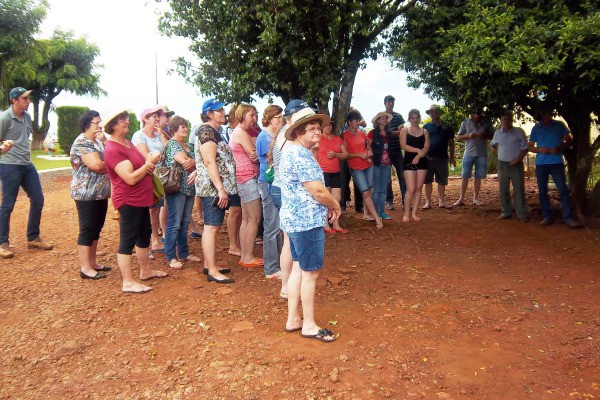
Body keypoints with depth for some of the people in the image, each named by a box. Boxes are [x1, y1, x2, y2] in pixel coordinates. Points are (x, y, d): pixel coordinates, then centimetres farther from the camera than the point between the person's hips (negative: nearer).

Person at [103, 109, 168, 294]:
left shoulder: (128, 143, 11)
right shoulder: (113, 150, -19)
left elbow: (139, 165, 22)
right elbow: (131, 178, -26)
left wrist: (149, 164, -2)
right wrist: (149, 163, -15)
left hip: (141, 199, 10)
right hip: (128, 201, -10)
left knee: (144, 235, 19)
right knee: (128, 241, -2)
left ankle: (146, 271, 34)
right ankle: (128, 282, 6)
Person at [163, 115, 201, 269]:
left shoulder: (189, 146, 17)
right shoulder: (172, 144, -7)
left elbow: (193, 163, 7)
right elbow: (184, 161, -19)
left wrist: (196, 171, -15)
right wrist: (196, 163, 0)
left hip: (189, 188, 8)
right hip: (176, 188, -8)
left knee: (185, 223, 13)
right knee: (174, 223, -3)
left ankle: (184, 253, 22)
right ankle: (171, 257, 4)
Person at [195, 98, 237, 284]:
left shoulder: (213, 131, 20)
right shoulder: (207, 131, -12)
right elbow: (210, 162, -21)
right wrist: (221, 188, -26)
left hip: (217, 187, 11)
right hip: (213, 187, -11)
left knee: (212, 226, 14)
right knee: (211, 227, -8)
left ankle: (208, 265, 22)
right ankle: (212, 271, -4)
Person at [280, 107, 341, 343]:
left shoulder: (291, 151, 14)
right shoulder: (301, 155, -19)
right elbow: (318, 191, -23)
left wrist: (328, 205, 11)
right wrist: (336, 206, -4)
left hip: (294, 219, 10)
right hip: (306, 222, -10)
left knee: (298, 268, 16)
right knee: (310, 272, 0)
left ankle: (293, 319, 25)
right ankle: (309, 326, 13)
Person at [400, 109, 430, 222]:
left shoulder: (424, 131, 12)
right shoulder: (405, 130, 5)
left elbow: (426, 147, 1)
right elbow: (403, 145, -8)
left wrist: (418, 156, -15)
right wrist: (418, 150, -14)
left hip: (421, 161, 3)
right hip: (409, 161, -3)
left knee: (419, 188, 3)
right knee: (411, 189, -10)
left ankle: (414, 213, 11)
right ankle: (406, 214, 1)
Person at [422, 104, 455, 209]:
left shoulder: (446, 127, 8)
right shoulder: (426, 127, 5)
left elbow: (451, 143, 12)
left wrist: (452, 157, 9)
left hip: (442, 158, 1)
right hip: (429, 158, -1)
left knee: (442, 181, 7)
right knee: (428, 181, 3)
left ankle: (441, 201, 18)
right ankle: (428, 202, 10)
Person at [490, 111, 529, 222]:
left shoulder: (519, 132, -4)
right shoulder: (497, 133, 7)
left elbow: (525, 148, -4)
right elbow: (493, 146, 23)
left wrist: (518, 159, -14)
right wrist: (499, 155, 10)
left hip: (516, 165, -4)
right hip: (502, 165, 4)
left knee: (519, 190, -3)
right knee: (503, 190, 8)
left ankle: (522, 214, 2)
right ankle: (506, 212, 19)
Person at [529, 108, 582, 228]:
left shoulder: (560, 125, 3)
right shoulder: (536, 128, 8)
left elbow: (569, 140, 6)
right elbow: (530, 146, 12)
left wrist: (559, 148, -13)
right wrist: (540, 149, -9)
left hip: (557, 163, -2)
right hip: (541, 164, 3)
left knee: (563, 190, -8)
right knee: (542, 192, 5)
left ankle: (568, 218, -6)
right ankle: (547, 217, 14)